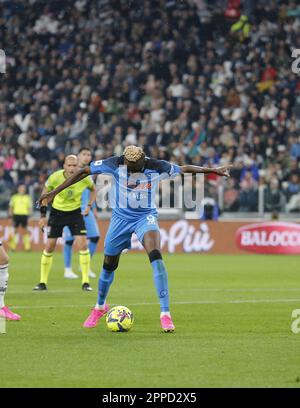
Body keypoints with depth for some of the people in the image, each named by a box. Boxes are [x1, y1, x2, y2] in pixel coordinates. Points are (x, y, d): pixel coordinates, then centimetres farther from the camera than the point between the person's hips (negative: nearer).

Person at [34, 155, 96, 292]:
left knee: (83, 244, -14)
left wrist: (89, 206, -7)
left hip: (75, 212, 0)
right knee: (49, 247, -1)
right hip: (57, 212, 0)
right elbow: (45, 194, -3)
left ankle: (85, 282, -5)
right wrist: (43, 216, -4)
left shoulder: (84, 178, -17)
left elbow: (93, 189, 6)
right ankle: (43, 283, 12)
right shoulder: (55, 177, -20)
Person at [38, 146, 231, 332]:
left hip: (146, 216, -1)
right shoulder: (116, 164, -18)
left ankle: (165, 314, -25)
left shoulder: (156, 167, -16)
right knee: (109, 265, 12)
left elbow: (184, 169, 0)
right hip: (120, 217, 1)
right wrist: (54, 192, -11)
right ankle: (100, 307, 42)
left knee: (156, 256, -26)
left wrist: (214, 170, 7)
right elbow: (84, 172, -12)